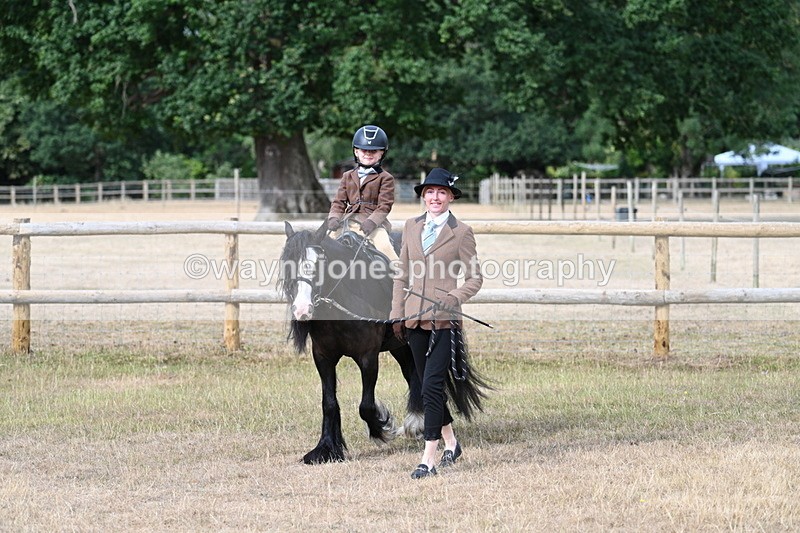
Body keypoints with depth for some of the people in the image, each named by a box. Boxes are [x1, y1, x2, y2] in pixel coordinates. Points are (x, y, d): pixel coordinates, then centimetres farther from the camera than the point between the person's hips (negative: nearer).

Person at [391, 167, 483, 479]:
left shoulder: (461, 233, -1)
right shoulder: (412, 227, 12)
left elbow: (474, 278, 0)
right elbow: (402, 275, 14)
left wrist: (452, 299, -15)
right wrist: (397, 314, 9)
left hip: (444, 319, -5)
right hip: (415, 318, 5)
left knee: (432, 385, -12)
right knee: (430, 384, 13)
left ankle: (429, 458, -11)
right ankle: (450, 443, 29)